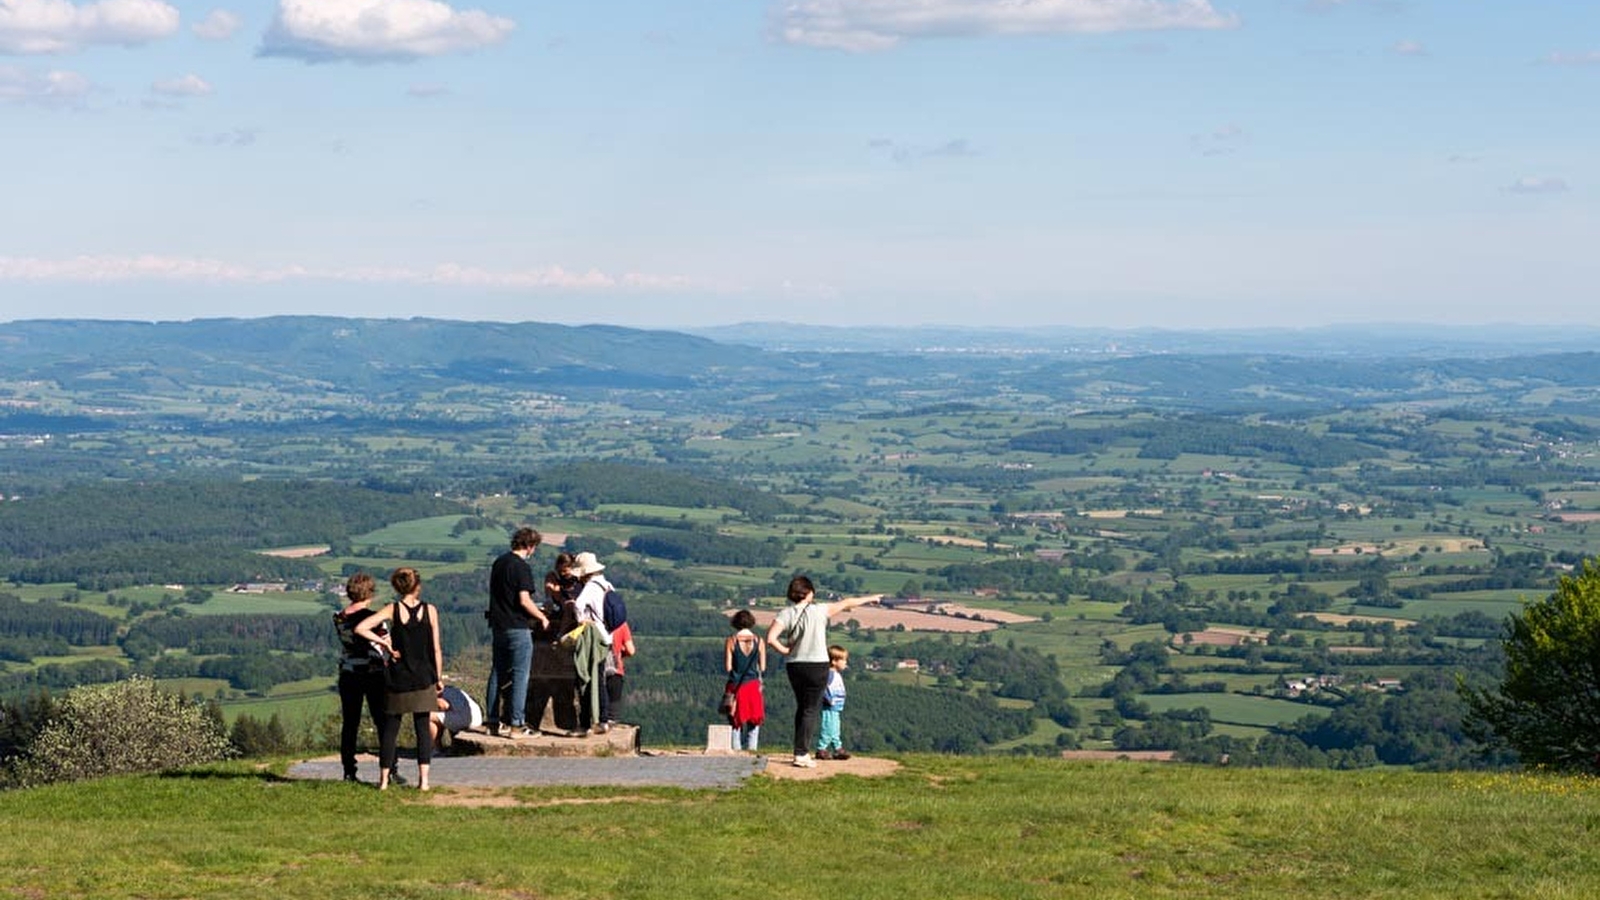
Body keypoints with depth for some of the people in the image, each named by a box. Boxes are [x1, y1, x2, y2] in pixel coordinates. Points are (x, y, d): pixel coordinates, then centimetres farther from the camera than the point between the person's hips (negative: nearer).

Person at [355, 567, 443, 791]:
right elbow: (436, 649, -1)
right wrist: (439, 678, 8)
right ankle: (423, 779, -1)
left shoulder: (392, 610, -5)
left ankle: (384, 779, 10)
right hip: (424, 680, 0)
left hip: (398, 679, 0)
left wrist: (383, 642, -8)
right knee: (423, 728, 6)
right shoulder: (430, 611, -4)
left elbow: (361, 628, -17)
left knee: (390, 728, 9)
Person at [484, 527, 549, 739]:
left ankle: (493, 722, 16)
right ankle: (516, 725, -4)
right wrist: (542, 617, -6)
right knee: (520, 675, -2)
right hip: (517, 627, -8)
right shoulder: (522, 567, -14)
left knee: (497, 674, 13)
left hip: (497, 625, 8)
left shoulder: (499, 562, 11)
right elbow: (524, 600, -20)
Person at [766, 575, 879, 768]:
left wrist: (785, 651, -1)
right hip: (817, 666, -3)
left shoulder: (785, 613, -4)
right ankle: (801, 754, -7)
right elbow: (847, 603, 6)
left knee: (802, 707, 18)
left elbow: (771, 639, -17)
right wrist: (869, 599, 20)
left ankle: (801, 750, 20)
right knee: (811, 710, 0)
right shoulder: (819, 610, -8)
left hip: (794, 666, 3)